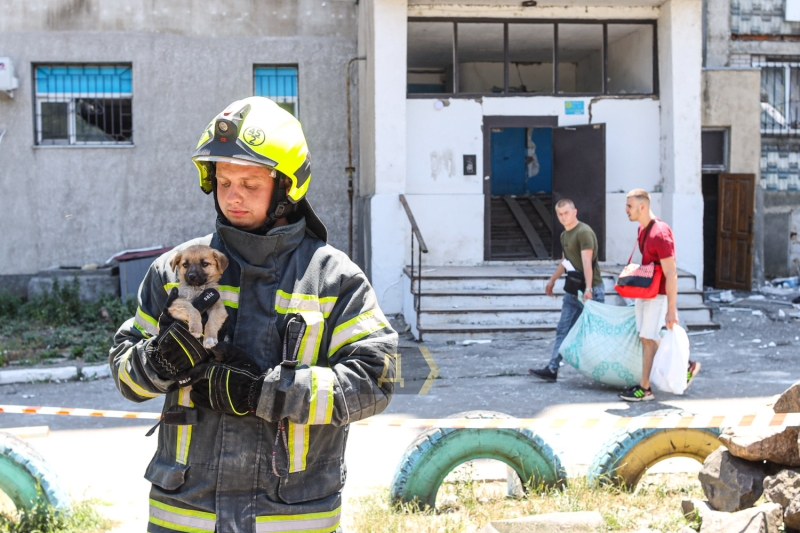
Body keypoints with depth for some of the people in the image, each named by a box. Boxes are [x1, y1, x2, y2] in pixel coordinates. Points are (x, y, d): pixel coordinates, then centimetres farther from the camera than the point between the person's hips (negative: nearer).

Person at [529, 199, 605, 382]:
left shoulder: (584, 232, -16)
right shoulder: (564, 235, 14)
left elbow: (587, 262, -25)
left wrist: (588, 289, -32)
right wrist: (552, 280, 34)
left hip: (591, 290, -9)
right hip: (573, 290, 9)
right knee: (563, 330, 5)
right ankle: (552, 369, 4)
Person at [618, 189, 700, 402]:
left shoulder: (660, 234, -23)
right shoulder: (642, 229, 6)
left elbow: (671, 275, -23)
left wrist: (671, 310, -23)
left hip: (658, 295, -9)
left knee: (648, 339, -3)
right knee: (648, 338, 12)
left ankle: (645, 389, 6)